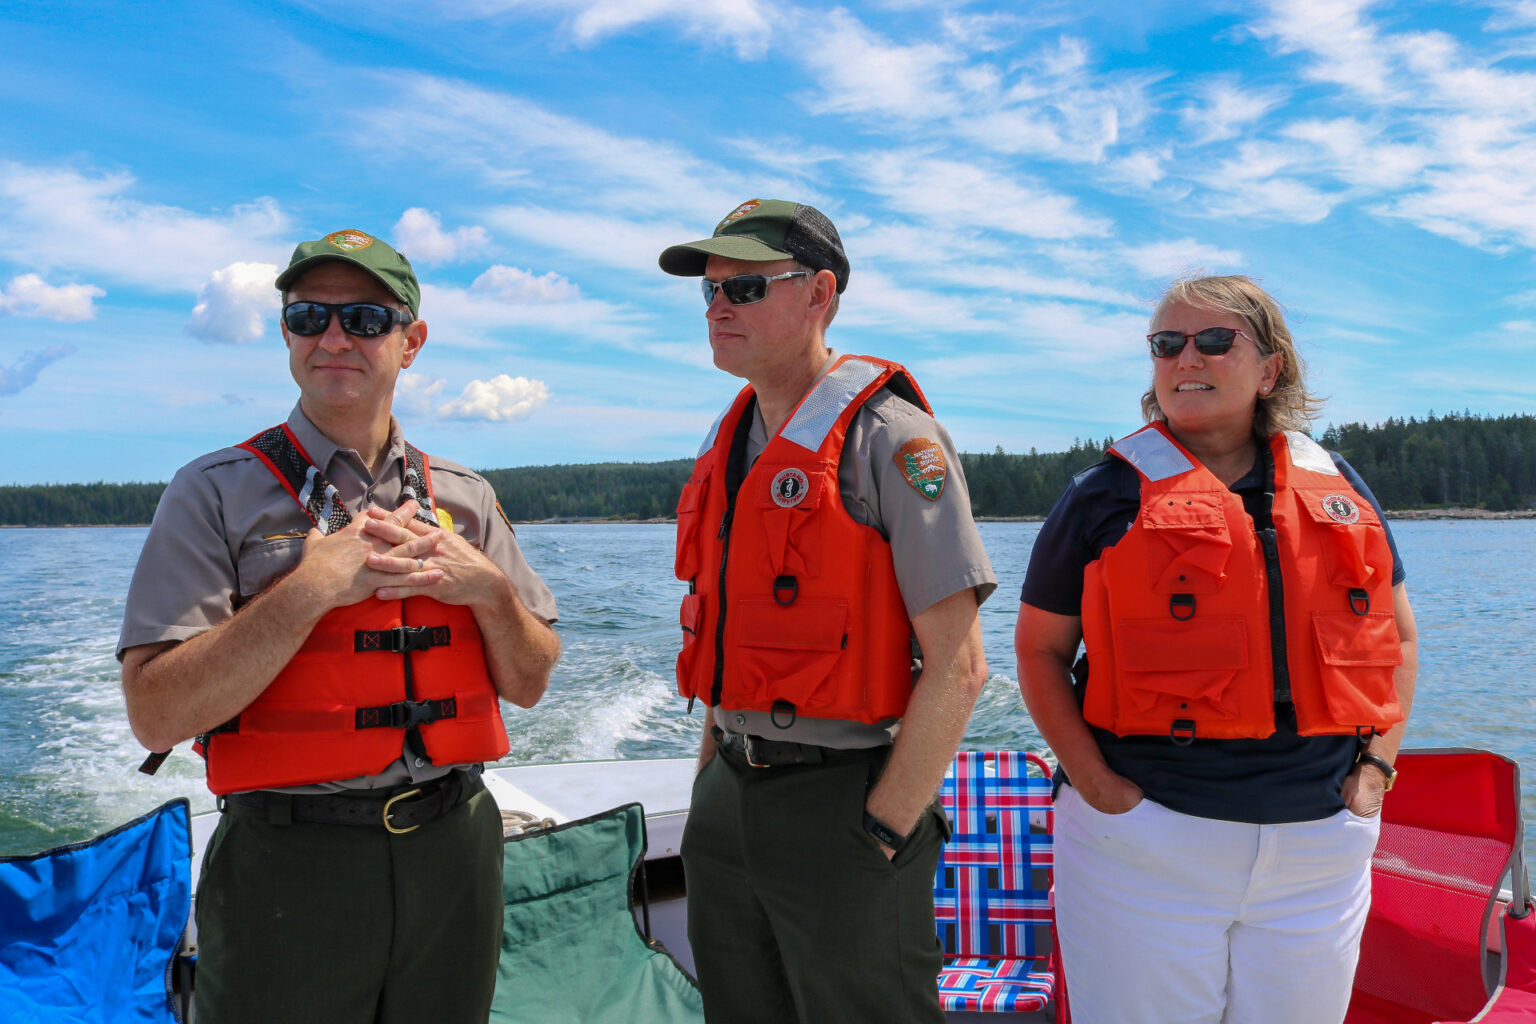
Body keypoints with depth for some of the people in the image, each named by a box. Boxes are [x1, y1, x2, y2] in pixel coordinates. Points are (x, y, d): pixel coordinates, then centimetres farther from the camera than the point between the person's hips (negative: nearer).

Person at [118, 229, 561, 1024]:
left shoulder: (463, 499, 6)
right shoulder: (218, 494, -5)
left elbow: (529, 686, 7)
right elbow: (157, 716, -13)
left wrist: (486, 587, -11)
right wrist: (312, 587, -20)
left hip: (454, 854, 4)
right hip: (288, 867, -3)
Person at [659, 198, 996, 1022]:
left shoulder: (889, 437, -13)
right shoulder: (728, 446, 10)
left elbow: (957, 666, -17)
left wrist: (883, 833, -16)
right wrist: (709, 779, 14)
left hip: (841, 802, -7)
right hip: (729, 802, 7)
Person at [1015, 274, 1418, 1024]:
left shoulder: (1338, 491, 7)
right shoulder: (1107, 497, -4)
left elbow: (1395, 635, 17)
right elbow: (1040, 651, 0)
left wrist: (1376, 764, 5)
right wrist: (1096, 783, -10)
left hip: (1319, 849, 4)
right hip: (1147, 845, -3)